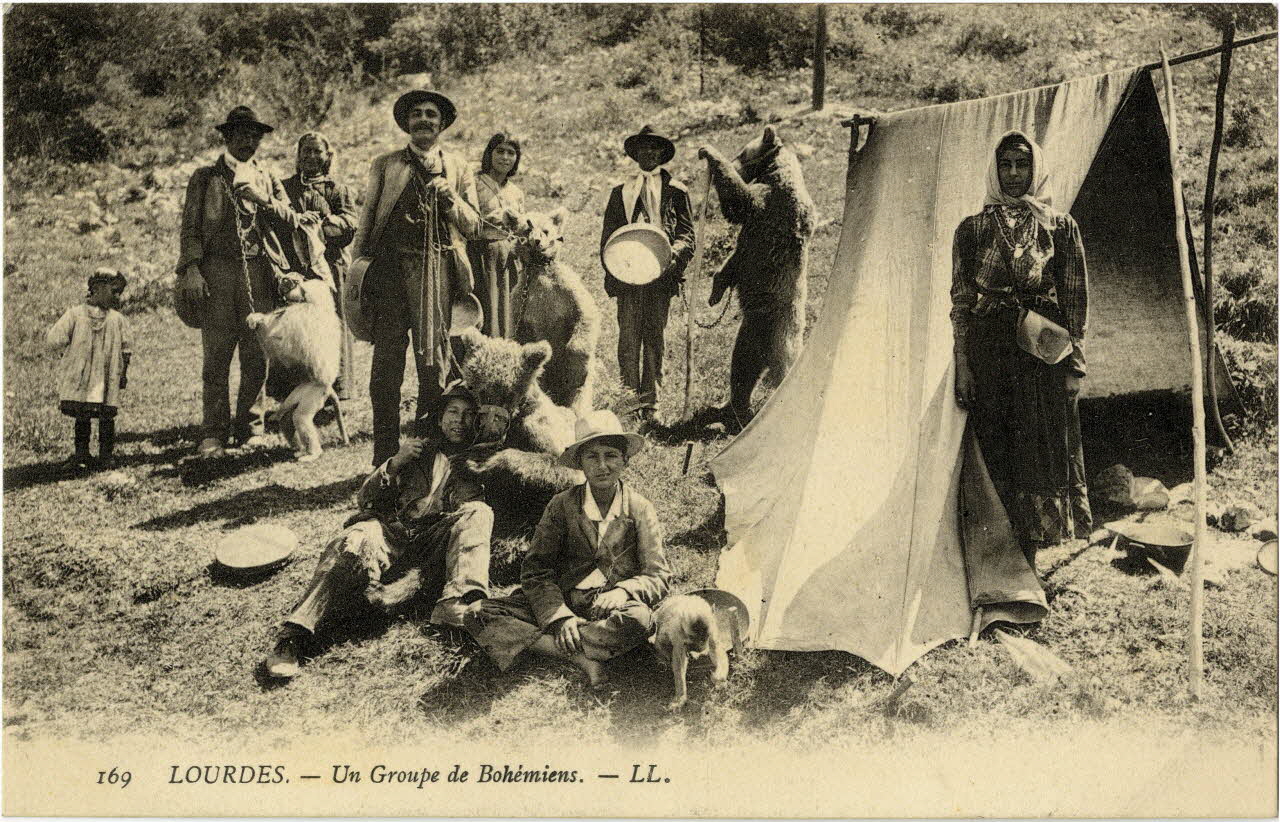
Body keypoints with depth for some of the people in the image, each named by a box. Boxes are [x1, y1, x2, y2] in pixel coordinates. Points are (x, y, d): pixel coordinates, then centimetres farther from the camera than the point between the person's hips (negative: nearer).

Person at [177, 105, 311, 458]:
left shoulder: (268, 180, 20)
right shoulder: (205, 177, 13)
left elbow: (292, 222, 8)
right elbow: (190, 227, 6)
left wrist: (263, 198, -8)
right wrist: (191, 269, -7)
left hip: (260, 273, 2)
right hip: (218, 272, -2)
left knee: (256, 356, 0)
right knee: (216, 356, -6)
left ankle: (251, 429, 10)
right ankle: (214, 433, -3)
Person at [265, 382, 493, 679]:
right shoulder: (418, 450, 27)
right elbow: (364, 499, 18)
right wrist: (394, 465, 2)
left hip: (436, 538, 0)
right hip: (393, 529, 0)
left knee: (478, 513, -28)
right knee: (356, 542, -33)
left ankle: (457, 603, -50)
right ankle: (292, 636, -45)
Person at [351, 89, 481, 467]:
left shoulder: (458, 168, 16)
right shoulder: (385, 165, 14)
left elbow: (472, 225, 12)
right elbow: (367, 220, 14)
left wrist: (449, 198, -5)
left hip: (439, 272, 1)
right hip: (391, 269, 0)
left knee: (436, 362, 0)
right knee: (386, 363, -4)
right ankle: (385, 457, 1)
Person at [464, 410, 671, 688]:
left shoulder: (640, 509, 5)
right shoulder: (562, 505, 5)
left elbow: (659, 576, 2)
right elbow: (535, 571, 0)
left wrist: (623, 591, -20)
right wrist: (559, 616, -18)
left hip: (610, 610, -1)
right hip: (559, 604, 1)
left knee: (640, 619, -38)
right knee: (478, 616, -22)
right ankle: (578, 657, -33)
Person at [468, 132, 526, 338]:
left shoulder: (517, 193, 17)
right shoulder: (475, 184, -2)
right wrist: (502, 215, -13)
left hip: (509, 261, 6)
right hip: (482, 257, -5)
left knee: (506, 318, 4)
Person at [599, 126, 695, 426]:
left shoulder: (676, 192, 12)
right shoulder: (621, 193, 18)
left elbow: (687, 234, 7)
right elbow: (608, 236, 16)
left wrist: (673, 254, -15)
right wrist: (612, 270, 1)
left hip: (660, 274, -1)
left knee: (654, 337, -2)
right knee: (628, 338, -4)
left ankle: (649, 402, 1)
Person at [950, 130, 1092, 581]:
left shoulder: (1061, 227, 5)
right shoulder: (973, 229, 6)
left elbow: (1076, 299, 6)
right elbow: (960, 302, 5)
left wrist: (1075, 364, 1)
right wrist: (963, 366, -1)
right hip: (989, 348, 0)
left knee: (1043, 450, 0)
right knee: (995, 451, 3)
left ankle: (1029, 554, 11)